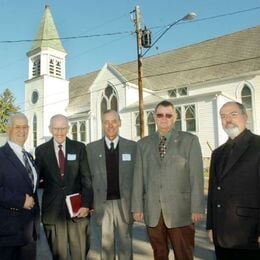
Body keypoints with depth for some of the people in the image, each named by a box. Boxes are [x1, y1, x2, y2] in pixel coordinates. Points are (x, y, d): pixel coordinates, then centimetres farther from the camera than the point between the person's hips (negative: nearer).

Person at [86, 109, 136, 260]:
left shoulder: (132, 146, 1)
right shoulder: (92, 148, 3)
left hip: (124, 203, 0)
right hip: (102, 204, 1)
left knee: (126, 245, 12)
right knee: (105, 246, 12)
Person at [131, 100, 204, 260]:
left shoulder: (190, 140, 2)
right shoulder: (143, 143, 9)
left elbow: (196, 176, -3)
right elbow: (138, 177, 7)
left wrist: (197, 208, -8)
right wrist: (137, 207, 3)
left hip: (180, 210, -2)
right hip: (152, 211, 3)